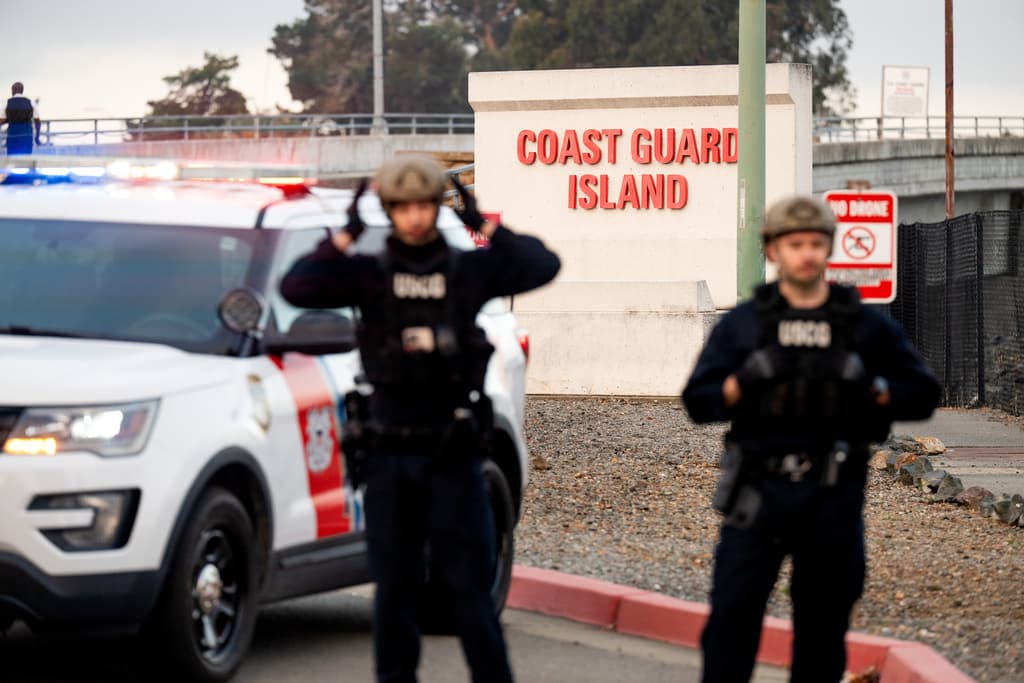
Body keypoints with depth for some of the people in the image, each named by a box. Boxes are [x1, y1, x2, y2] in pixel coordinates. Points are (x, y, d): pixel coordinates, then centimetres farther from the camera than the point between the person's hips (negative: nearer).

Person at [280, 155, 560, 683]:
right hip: (389, 455, 1)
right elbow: (295, 288, -10)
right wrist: (346, 236, -9)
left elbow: (543, 266, -9)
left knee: (470, 583, -1)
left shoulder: (468, 270, 3)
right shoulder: (368, 273, 3)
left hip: (453, 453, -1)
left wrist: (483, 226, -7)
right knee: (394, 589, 7)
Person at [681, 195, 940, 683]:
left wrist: (873, 391, -11)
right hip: (759, 490, -1)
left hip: (833, 496, 1)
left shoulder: (865, 326, 6)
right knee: (731, 615, -6)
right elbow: (698, 401, 1)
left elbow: (922, 395, 7)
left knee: (823, 624, 8)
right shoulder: (741, 324, 4)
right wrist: (743, 382, -18)